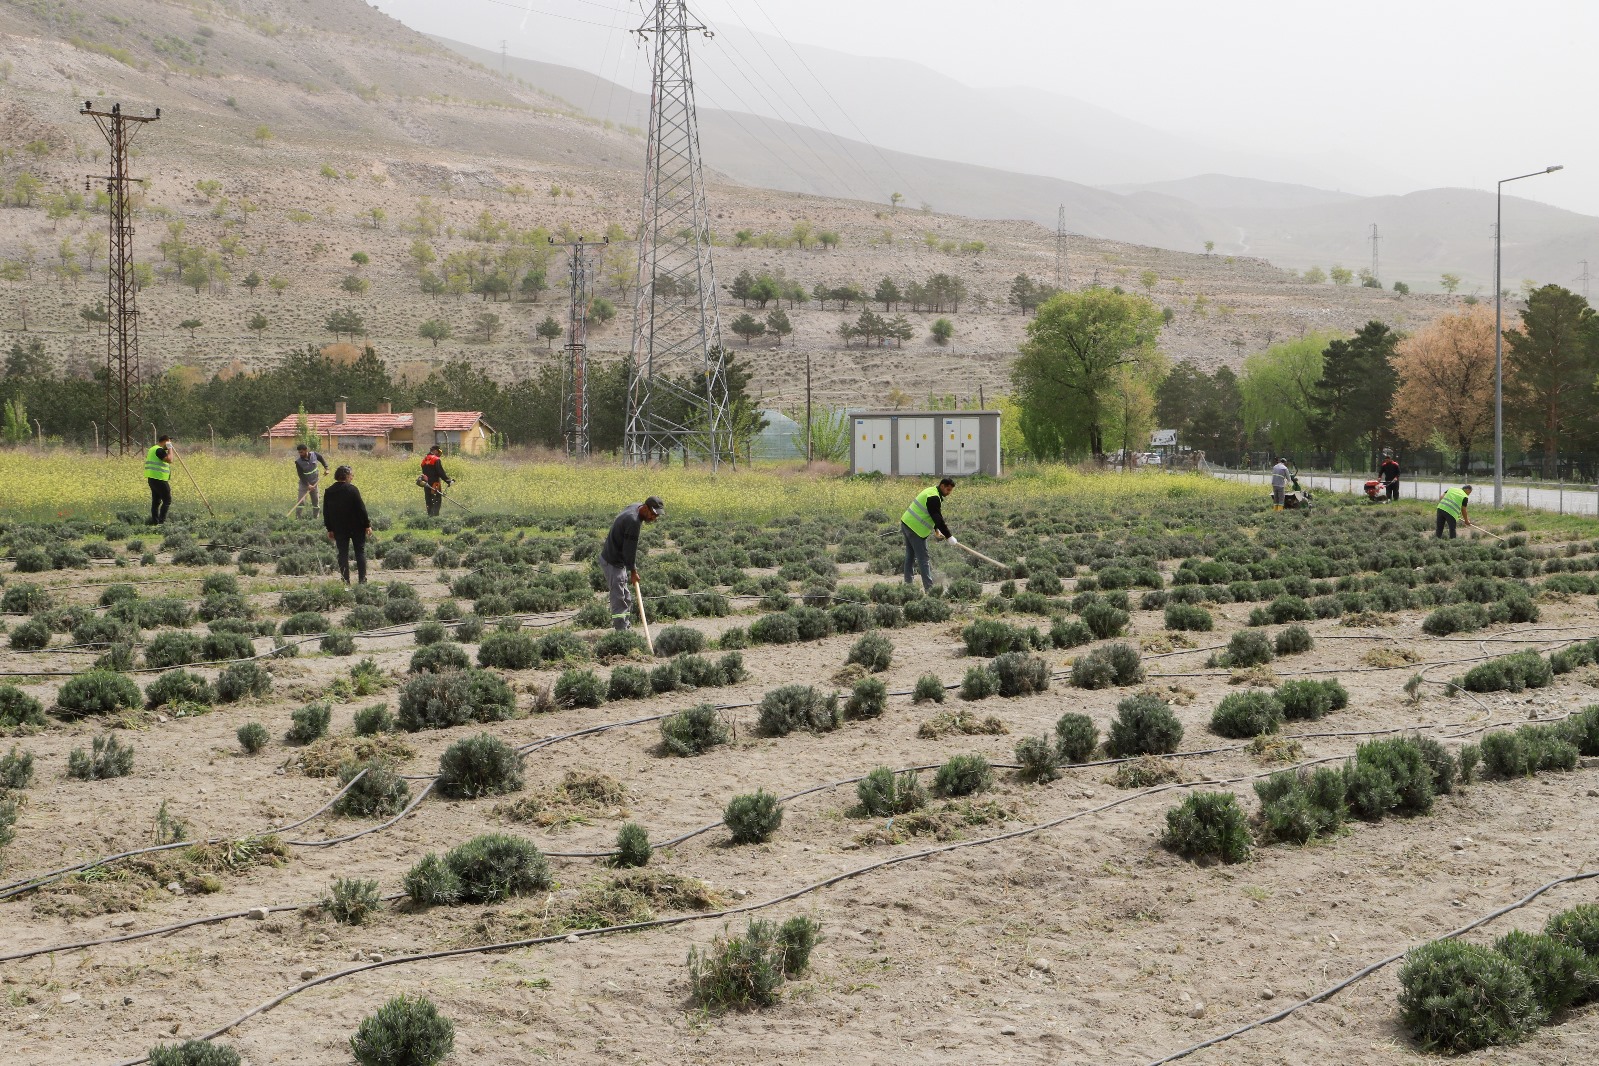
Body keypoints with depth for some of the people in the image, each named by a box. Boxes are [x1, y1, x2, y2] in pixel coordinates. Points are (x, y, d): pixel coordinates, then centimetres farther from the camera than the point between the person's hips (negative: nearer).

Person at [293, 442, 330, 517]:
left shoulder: (314, 455, -11)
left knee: (315, 501, 10)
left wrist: (326, 468, -2)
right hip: (304, 483, -3)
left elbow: (322, 459, 11)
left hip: (314, 483, 3)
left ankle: (315, 517, 22)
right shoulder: (298, 462, -18)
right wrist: (308, 485, -27)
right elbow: (301, 475, -19)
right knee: (301, 501, -14)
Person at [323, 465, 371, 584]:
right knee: (360, 552, 6)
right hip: (356, 527, -3)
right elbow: (361, 509, -12)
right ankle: (362, 580, 1)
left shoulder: (329, 492, 3)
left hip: (339, 529, 3)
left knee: (343, 553, 7)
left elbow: (326, 513, 7)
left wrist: (330, 529, 14)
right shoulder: (352, 489, -12)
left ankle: (345, 581, 4)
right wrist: (367, 525, -5)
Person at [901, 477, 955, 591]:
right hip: (916, 529, -10)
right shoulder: (934, 498, -18)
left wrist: (936, 530, 19)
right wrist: (949, 536, -18)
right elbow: (938, 518, -21)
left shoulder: (931, 491, 14)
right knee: (923, 559, -9)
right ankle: (929, 587, -9)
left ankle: (908, 583, 22)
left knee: (910, 556, 16)